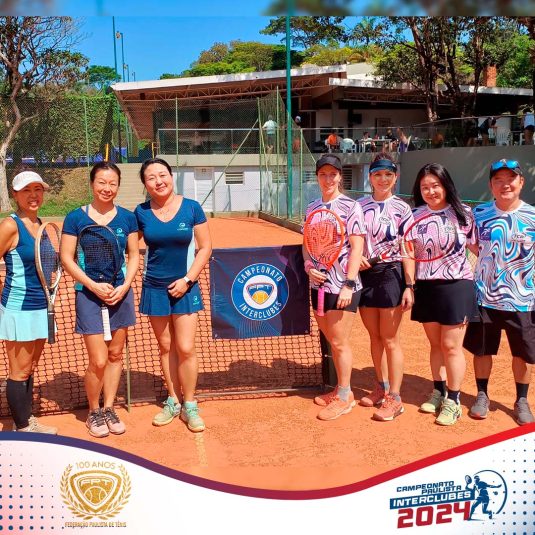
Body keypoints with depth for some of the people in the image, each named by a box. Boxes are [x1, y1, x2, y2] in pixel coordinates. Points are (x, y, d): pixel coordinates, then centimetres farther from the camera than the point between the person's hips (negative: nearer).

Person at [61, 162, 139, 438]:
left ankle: (109, 409, 27)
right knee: (98, 360, -5)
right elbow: (66, 258, -4)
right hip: (89, 295, -3)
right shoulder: (76, 217, -4)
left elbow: (134, 255, 7)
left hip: (120, 294, 3)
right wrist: (94, 285, -14)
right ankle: (94, 412, 19)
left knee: (115, 355, 11)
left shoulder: (127, 217, 4)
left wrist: (124, 286, -8)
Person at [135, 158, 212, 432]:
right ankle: (173, 401, 25)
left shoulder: (191, 208, -6)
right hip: (155, 288, 2)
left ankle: (189, 405, 13)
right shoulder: (141, 212, -1)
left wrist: (187, 279, -10)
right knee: (166, 347, 10)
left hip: (184, 287, -2)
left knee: (185, 348, -4)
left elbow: (205, 247, -3)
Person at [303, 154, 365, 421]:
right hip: (319, 284, 6)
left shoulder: (351, 206, -8)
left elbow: (357, 247, -12)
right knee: (331, 340, 15)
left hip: (342, 286, -6)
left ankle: (344, 397, 15)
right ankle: (342, 389, 30)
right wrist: (309, 266, -3)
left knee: (339, 342, 0)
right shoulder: (312, 208, 10)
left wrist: (348, 285, -18)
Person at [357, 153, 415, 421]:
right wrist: (356, 256, -8)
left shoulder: (401, 208, -3)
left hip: (391, 275, -4)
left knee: (390, 339, 0)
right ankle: (382, 388, 29)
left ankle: (394, 399, 9)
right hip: (365, 274, 4)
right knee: (374, 337, 13)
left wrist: (409, 286, -12)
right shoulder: (360, 206, 6)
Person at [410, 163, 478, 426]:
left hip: (456, 286, -3)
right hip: (426, 288, 3)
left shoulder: (463, 214, -4)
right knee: (435, 344, 13)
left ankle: (453, 401, 13)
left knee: (451, 346, 0)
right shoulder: (415, 216, 3)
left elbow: (477, 246, 3)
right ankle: (438, 393, 29)